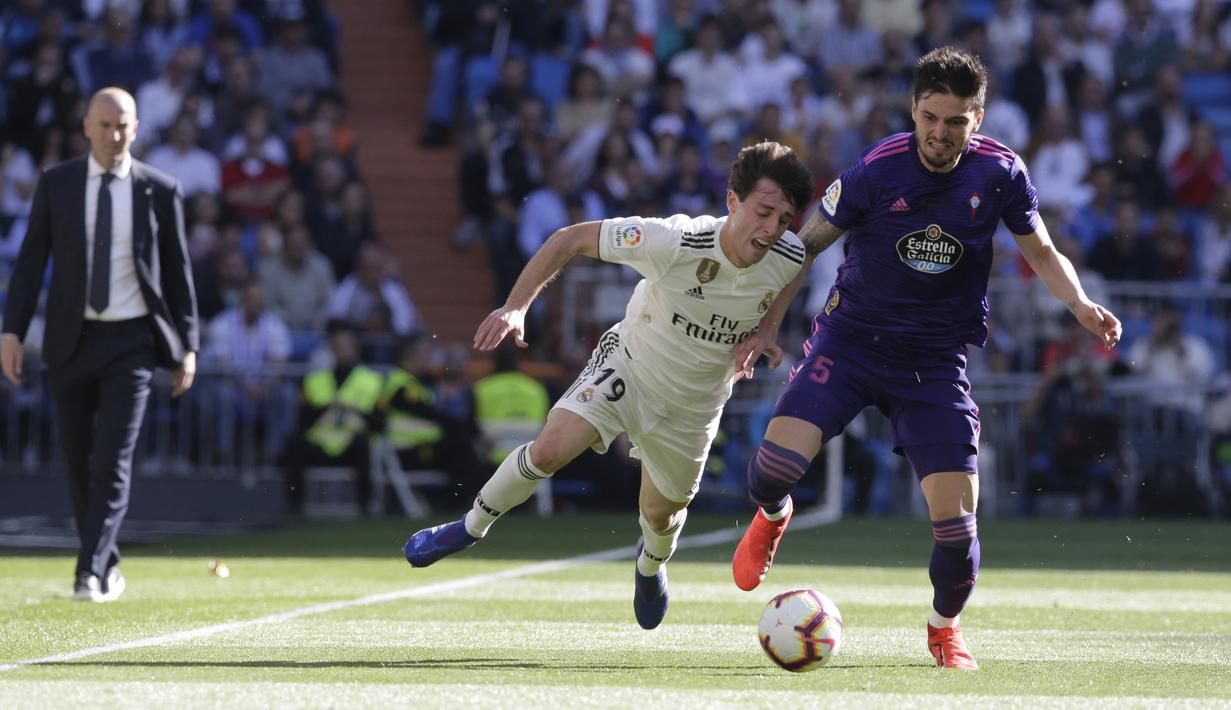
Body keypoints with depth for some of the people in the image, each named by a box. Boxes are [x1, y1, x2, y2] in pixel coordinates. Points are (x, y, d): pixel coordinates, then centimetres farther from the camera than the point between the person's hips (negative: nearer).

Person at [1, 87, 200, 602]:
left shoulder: (160, 191, 1)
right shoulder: (56, 184, 3)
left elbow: (178, 271, 6)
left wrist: (188, 346, 3)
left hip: (131, 342, -2)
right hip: (70, 341, 2)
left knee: (113, 462, -12)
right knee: (78, 463, 8)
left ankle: (91, 573, -13)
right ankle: (107, 567, 23)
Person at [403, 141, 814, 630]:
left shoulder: (789, 261, -23)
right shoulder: (674, 242, -32)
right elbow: (571, 239, -21)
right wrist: (516, 306, -28)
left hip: (693, 403, 2)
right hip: (628, 366, -2)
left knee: (661, 513, 14)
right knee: (551, 448, -22)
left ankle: (651, 565, 52)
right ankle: (471, 527, 4)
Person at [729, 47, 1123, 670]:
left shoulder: (1000, 173, -6)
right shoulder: (877, 169, -12)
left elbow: (1042, 254, 9)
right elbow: (808, 242, 1)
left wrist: (1079, 304, -10)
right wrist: (767, 324, -3)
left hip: (936, 359, 1)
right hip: (852, 334, -1)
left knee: (956, 524, -8)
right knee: (774, 465, -21)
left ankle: (944, 628, 25)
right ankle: (771, 517, 20)